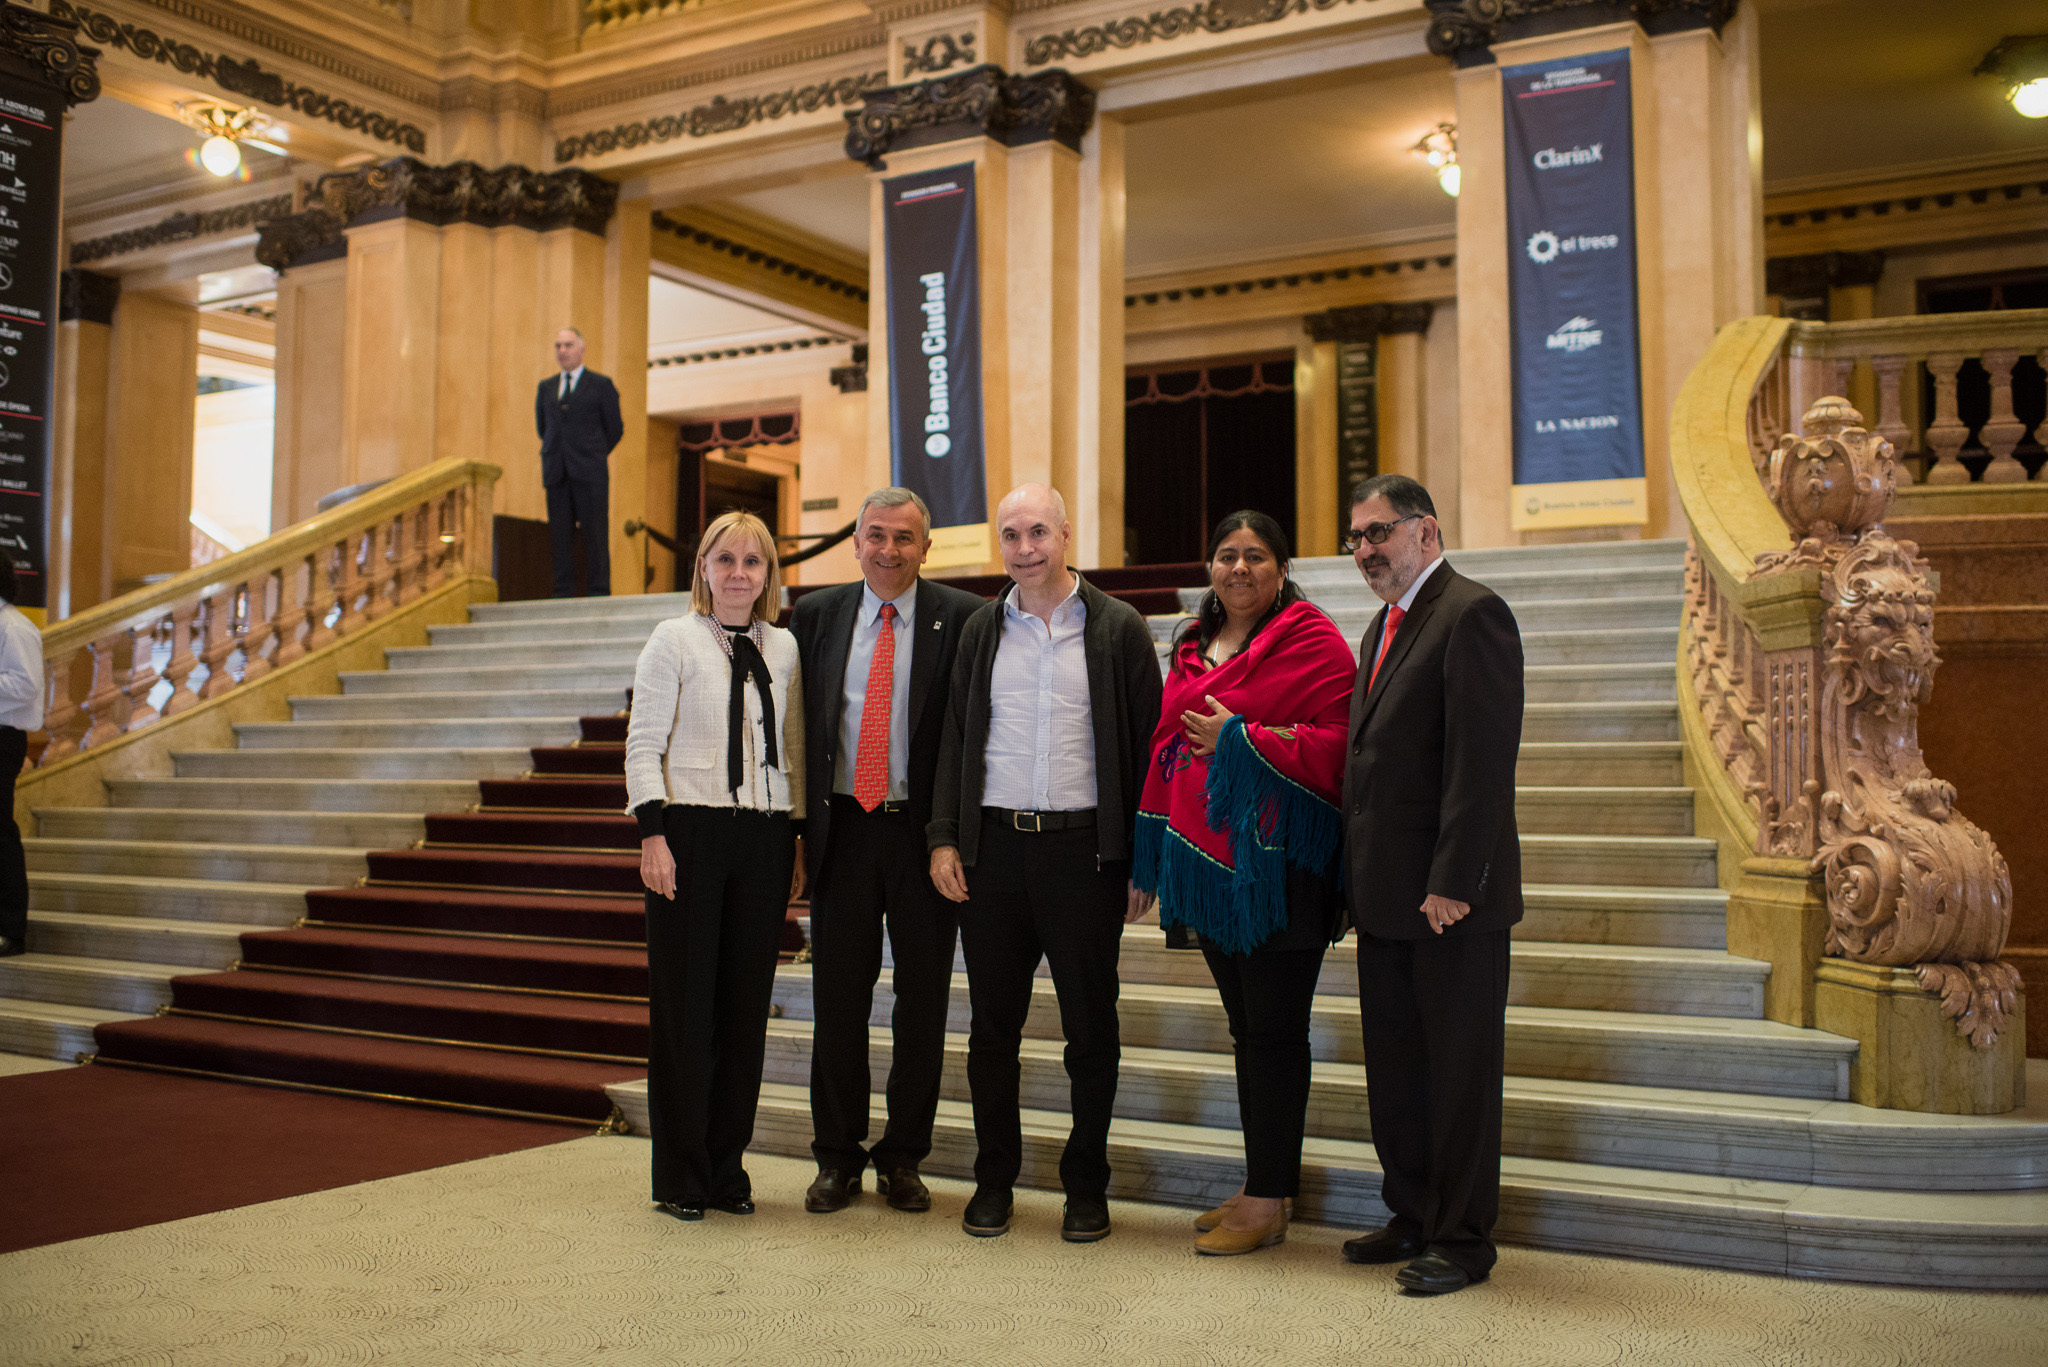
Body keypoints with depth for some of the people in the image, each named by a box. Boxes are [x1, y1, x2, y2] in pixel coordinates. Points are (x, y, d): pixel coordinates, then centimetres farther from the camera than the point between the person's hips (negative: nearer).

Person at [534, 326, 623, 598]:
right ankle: (563, 593, 1)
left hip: (589, 473, -4)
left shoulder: (601, 385, 5)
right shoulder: (545, 387, 17)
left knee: (595, 534, -7)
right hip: (557, 473, 4)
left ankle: (598, 592, -5)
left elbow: (615, 428, 7)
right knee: (560, 533, 0)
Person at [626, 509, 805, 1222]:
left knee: (747, 1001, 7)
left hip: (764, 838, 4)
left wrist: (799, 837, 11)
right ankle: (681, 1176, 13)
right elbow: (644, 743, -4)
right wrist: (653, 833, -12)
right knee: (684, 1002, 2)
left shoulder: (784, 648, 12)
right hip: (691, 829, -4)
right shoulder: (674, 639, 0)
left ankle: (728, 1165, 19)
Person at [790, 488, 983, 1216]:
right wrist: (800, 815, 3)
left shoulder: (961, 617, -2)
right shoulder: (816, 613, 7)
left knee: (923, 1002, 7)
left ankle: (903, 1159, 23)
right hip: (841, 828, 2)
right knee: (838, 1000, 8)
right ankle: (838, 1158, 22)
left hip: (924, 830, -2)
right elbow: (798, 721, 10)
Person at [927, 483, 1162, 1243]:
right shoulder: (982, 631, 11)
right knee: (993, 1024, 9)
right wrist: (943, 837, 2)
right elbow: (955, 738, 12)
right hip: (992, 846, 3)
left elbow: (1147, 745, -1)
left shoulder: (1118, 630, 1)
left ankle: (1086, 1186, 20)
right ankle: (994, 1180, 23)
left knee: (1091, 1028, 6)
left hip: (1083, 846, -2)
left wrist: (1144, 860, -6)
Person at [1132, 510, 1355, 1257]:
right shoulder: (1193, 645, 14)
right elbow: (1169, 739, 19)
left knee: (1274, 1032, 0)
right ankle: (1259, 1182, 25)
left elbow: (1333, 746, -15)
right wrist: (1155, 859, 13)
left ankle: (1268, 1203, 9)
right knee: (1247, 1027, 15)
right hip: (1208, 859, 7)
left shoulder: (1311, 640, -7)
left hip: (1278, 865, -7)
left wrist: (1238, 738, -15)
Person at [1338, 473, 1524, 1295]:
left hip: (1451, 896, -9)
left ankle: (1463, 1239, 15)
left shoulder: (1471, 613, -12)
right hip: (1387, 896, 9)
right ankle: (1413, 1218, 28)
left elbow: (1482, 757, -19)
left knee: (1460, 1070, 3)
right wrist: (1361, 879, 11)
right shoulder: (1385, 625, 17)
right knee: (1394, 1065, 15)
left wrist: (1452, 882, -22)